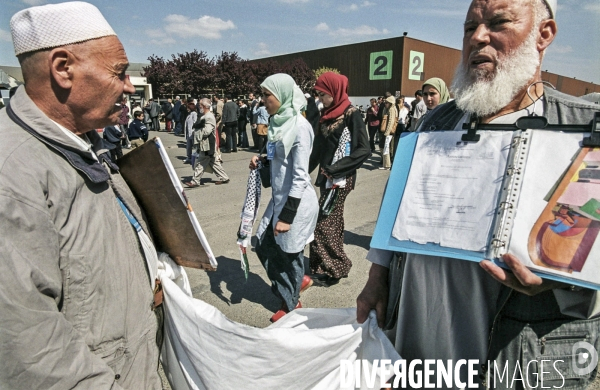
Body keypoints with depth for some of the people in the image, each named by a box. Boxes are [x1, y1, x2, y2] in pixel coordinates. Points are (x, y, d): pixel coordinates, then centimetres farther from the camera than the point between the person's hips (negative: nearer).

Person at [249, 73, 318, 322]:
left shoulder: (299, 126, -19)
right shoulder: (278, 122, 7)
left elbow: (300, 176, -21)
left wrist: (287, 216, -20)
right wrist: (262, 161, -2)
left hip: (296, 202, -9)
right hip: (279, 198, 9)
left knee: (289, 254, 8)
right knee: (263, 245, 16)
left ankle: (291, 305, 33)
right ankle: (299, 281, 38)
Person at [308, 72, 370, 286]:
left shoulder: (351, 114, -11)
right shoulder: (328, 115, 11)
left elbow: (364, 150, -17)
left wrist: (334, 169, -18)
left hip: (340, 179, -7)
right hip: (326, 176, 7)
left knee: (323, 224, -5)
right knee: (332, 222, 13)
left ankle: (332, 268, 11)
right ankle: (334, 266, 24)